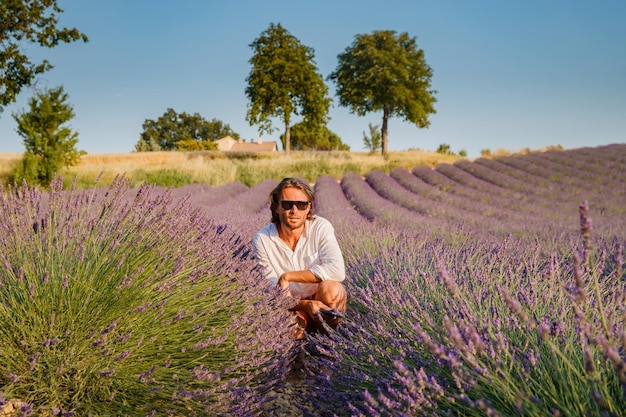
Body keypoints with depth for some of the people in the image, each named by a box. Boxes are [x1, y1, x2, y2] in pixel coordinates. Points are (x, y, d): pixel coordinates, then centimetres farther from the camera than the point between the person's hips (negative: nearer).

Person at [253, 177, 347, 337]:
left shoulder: (321, 227, -17)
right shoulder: (262, 240, -14)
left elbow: (337, 270, -31)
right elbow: (272, 290, -13)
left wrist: (287, 276, -29)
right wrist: (306, 305, -31)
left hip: (322, 300, 0)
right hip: (291, 306, 1)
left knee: (329, 287, -33)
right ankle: (304, 326, 7)